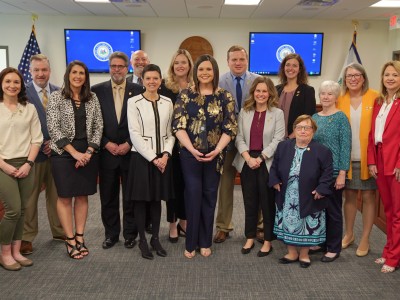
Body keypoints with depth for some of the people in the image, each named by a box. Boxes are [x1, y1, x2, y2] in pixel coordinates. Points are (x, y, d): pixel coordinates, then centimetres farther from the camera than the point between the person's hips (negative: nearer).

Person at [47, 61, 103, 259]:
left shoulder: (92, 98, 6)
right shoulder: (56, 97, -3)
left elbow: (98, 126, 4)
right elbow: (53, 128, -9)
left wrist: (89, 152, -9)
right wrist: (74, 152, -15)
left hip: (88, 153, 3)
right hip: (63, 153, -3)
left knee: (83, 196, 8)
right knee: (65, 197, 2)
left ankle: (80, 237, 18)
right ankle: (70, 240, 12)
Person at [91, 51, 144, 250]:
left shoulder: (138, 90, 1)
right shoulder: (97, 90, 3)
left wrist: (128, 144, -9)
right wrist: (106, 144, -7)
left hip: (131, 152, -1)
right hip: (106, 152, 1)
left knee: (130, 196, 8)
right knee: (108, 197, 9)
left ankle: (130, 234, 22)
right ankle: (111, 234, 24)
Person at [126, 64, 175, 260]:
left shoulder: (167, 103, 6)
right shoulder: (134, 102, -4)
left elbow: (170, 132, 6)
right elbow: (134, 134, -10)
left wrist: (165, 155, -9)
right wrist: (153, 158, -13)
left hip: (162, 158, 3)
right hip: (141, 157, -3)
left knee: (157, 199, 11)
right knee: (141, 200, 5)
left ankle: (155, 238, 23)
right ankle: (142, 241, 18)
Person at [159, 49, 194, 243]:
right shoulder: (164, 87, -2)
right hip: (171, 142, -2)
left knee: (187, 183, 10)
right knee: (173, 182, 6)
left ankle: (183, 221, 26)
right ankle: (173, 224, 18)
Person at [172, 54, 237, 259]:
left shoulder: (225, 97, 3)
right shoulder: (186, 95, 1)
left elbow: (230, 128, -1)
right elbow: (178, 126, -5)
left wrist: (216, 150, -14)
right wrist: (192, 149, -16)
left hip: (215, 155, 1)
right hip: (190, 154, -1)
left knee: (209, 196, 8)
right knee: (193, 196, -1)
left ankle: (205, 242, 22)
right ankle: (191, 243, 14)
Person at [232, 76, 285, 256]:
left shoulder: (277, 113, -1)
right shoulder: (244, 112, 7)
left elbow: (278, 140, -8)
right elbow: (239, 138, 3)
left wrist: (260, 158, -14)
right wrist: (248, 158, -12)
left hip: (268, 164, -3)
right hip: (247, 163, 3)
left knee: (267, 203, 5)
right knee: (249, 202, 10)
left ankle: (268, 241, 18)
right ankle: (250, 238, 24)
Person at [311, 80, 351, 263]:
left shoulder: (341, 118, -8)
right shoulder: (314, 118, 8)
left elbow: (345, 147, -11)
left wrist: (342, 174, -15)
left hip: (333, 172, -5)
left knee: (333, 210, 5)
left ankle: (334, 248, 18)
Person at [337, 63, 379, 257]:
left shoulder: (375, 98, -5)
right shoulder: (340, 100, 4)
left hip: (368, 157, -2)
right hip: (347, 158, 3)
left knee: (368, 197, 7)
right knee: (349, 196, 14)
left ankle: (365, 239, 21)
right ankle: (349, 234, 31)